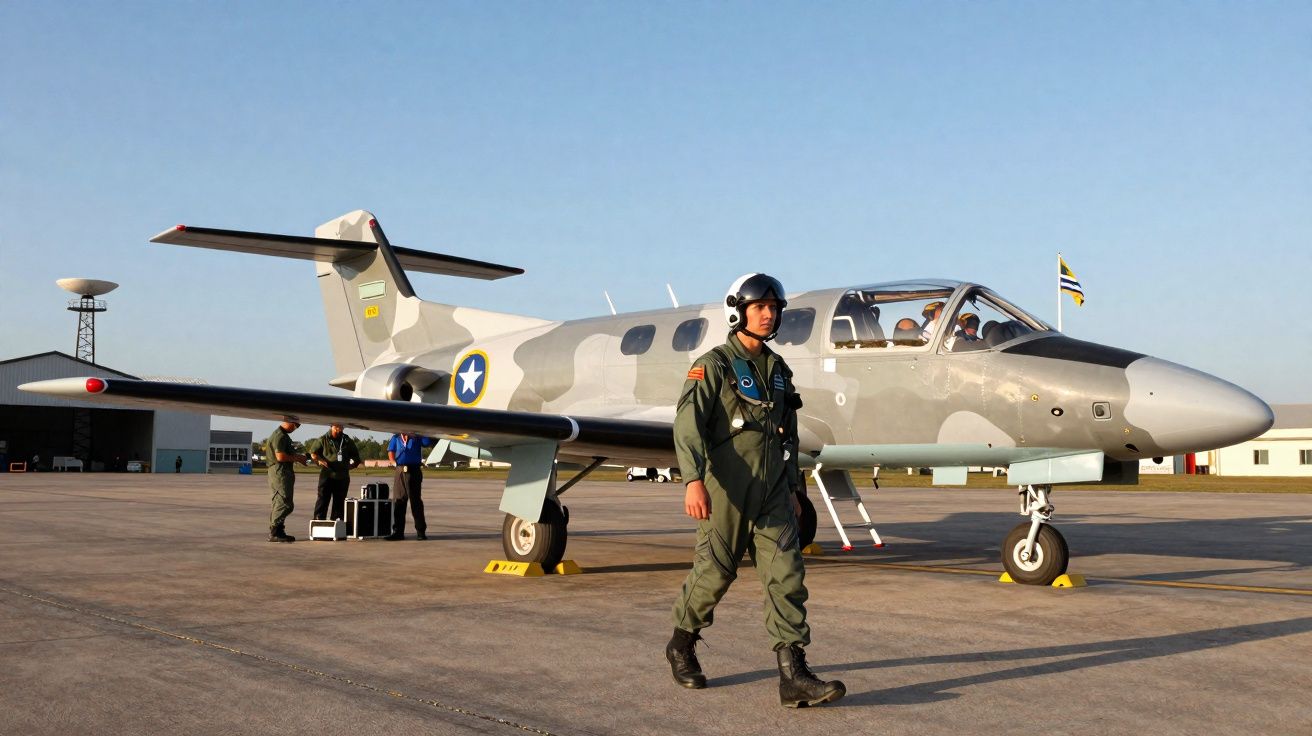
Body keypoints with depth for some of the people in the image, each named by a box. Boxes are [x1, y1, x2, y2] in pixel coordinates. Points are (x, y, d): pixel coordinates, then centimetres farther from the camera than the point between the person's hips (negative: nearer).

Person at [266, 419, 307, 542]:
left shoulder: (282, 435, 20)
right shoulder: (280, 436, -14)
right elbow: (280, 456, -23)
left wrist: (296, 456, 15)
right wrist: (296, 458, -10)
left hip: (283, 472, 11)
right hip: (280, 473, -11)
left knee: (279, 503, 13)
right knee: (285, 504, -11)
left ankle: (277, 532, 17)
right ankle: (275, 533, -10)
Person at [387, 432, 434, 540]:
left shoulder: (417, 437, 4)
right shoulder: (396, 438, 14)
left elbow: (429, 443, -8)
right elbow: (390, 451, 16)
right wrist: (395, 463, 0)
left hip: (414, 470, -3)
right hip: (400, 471, 3)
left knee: (416, 501, -1)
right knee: (398, 501, 3)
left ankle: (421, 531, 4)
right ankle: (398, 532, 10)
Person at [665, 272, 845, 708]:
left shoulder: (778, 370, 14)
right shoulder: (713, 365, -6)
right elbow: (688, 422, -18)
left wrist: (792, 489, 19)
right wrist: (693, 480, -31)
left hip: (772, 495, 6)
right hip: (726, 492, -5)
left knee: (787, 577, -5)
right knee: (714, 574, 6)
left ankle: (794, 676, -8)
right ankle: (681, 646, 31)